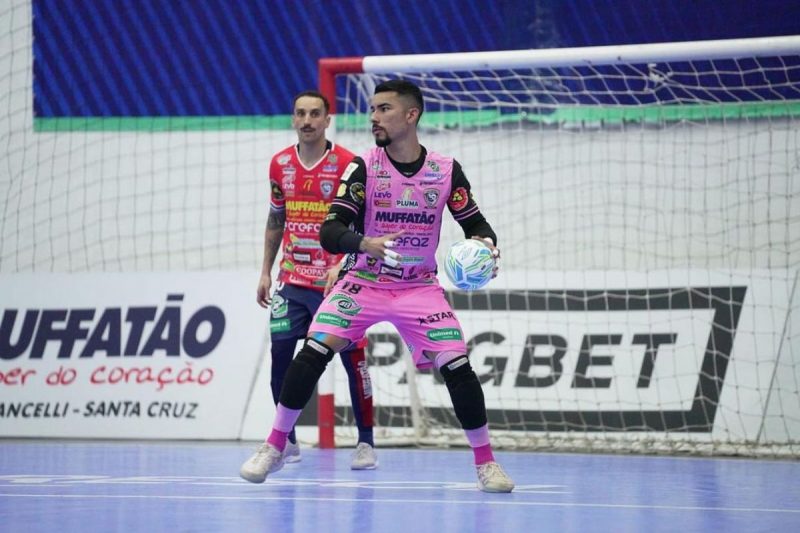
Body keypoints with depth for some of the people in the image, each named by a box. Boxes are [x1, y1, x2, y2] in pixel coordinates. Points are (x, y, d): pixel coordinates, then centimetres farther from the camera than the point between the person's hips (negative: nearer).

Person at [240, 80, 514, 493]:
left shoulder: (446, 171, -6)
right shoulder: (363, 167, -10)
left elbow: (477, 225, 3)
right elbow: (329, 231, -17)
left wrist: (484, 245, -21)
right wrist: (366, 244, -37)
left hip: (420, 287, 0)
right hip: (363, 283, 0)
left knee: (458, 367, -13)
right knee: (313, 352, -17)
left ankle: (485, 463, 4)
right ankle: (274, 449, -3)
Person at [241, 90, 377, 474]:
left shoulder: (347, 165, -9)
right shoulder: (280, 164, 6)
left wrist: (342, 267, -22)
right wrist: (266, 272, 14)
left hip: (335, 281, -4)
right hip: (292, 282, 4)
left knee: (352, 359, -3)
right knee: (280, 357, -1)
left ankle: (366, 443, 6)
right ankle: (286, 442, 10)